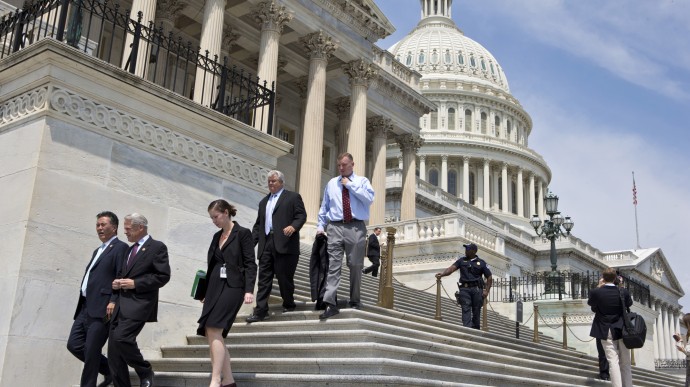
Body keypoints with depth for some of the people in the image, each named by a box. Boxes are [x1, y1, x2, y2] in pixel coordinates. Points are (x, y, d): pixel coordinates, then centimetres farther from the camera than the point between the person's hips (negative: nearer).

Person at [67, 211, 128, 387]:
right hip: (86, 307, 9)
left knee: (91, 351, -7)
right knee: (74, 345, 5)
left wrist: (114, 301, -23)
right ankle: (110, 371, 18)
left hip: (102, 308, -9)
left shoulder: (120, 247, -3)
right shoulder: (97, 251, 25)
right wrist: (83, 305, 18)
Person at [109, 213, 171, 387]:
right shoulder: (130, 250, 21)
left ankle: (146, 372, 0)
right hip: (121, 305, 8)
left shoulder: (157, 247, -2)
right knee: (113, 350, 3)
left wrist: (135, 283, -14)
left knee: (121, 338, -22)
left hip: (138, 304, -8)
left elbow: (163, 276, -10)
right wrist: (117, 282, 8)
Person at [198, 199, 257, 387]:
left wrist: (249, 290, -18)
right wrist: (205, 292, 22)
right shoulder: (217, 236, 17)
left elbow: (250, 264, -8)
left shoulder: (243, 234, -3)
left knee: (213, 330, -19)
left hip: (232, 287, -7)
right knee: (213, 334, 2)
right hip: (214, 287, 7)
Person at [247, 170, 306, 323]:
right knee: (264, 277, 1)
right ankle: (261, 310, 1)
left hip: (285, 244, -5)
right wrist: (251, 242, 13)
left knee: (284, 276, 1)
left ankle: (288, 304, 20)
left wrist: (293, 226, -23)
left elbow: (301, 215, -4)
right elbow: (258, 224, 24)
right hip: (266, 245, 5)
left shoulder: (293, 197, 7)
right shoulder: (264, 202, 26)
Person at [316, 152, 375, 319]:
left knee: (355, 265, 6)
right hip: (335, 227, 1)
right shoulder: (332, 183, 16)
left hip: (356, 228, -1)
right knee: (334, 265, -8)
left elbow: (369, 199, -10)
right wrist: (320, 226, 10)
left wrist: (351, 185, -8)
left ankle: (354, 301, 19)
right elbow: (324, 206, 19)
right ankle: (330, 304, -13)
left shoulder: (362, 181, 8)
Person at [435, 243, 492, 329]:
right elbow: (452, 268, 2)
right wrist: (442, 273, -17)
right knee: (466, 309, -11)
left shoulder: (481, 263, 9)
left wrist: (486, 290, -2)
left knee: (476, 311, 1)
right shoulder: (462, 260, 14)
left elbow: (489, 278, 9)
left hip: (477, 289, -1)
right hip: (465, 289, 1)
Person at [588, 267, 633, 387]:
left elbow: (590, 303, 8)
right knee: (625, 363, 11)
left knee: (613, 361, -4)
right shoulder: (623, 292, -7)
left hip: (606, 331, -2)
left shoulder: (596, 292, -13)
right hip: (622, 330, 2)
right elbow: (629, 303, 14)